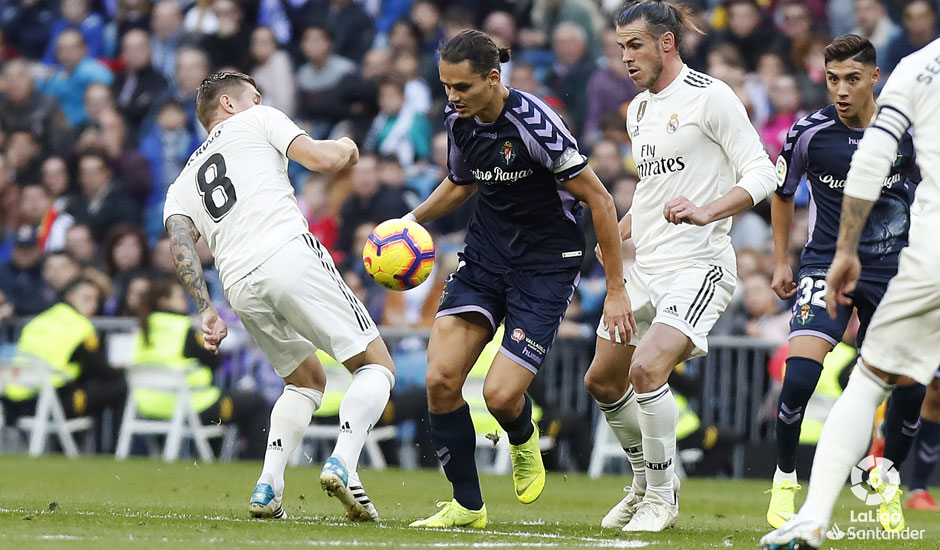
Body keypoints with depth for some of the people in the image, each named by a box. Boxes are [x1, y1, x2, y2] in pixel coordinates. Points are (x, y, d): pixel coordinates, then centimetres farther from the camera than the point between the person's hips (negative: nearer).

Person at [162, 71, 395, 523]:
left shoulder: (184, 182, 29)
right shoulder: (258, 121, 18)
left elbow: (179, 241, 11)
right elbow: (321, 159, 4)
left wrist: (206, 312, 6)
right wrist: (345, 147, 27)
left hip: (239, 287, 6)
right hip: (290, 255, -6)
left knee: (306, 380, 26)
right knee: (376, 366, 2)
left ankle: (268, 487, 6)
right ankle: (343, 464, -23)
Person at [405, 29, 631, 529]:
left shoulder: (534, 123, -24)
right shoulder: (458, 120, -3)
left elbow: (598, 198, -16)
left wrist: (616, 290, -14)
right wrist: (410, 220, 5)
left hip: (547, 266, -6)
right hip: (485, 255, 6)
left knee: (500, 394, -16)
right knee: (441, 379, -11)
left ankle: (523, 441, 23)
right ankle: (467, 506, 4)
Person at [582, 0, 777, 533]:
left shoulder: (711, 96, -10)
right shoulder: (638, 110, 15)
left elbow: (761, 175, -13)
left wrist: (705, 213, -27)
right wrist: (621, 229, 13)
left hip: (698, 264, -9)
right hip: (646, 266, 9)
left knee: (647, 369, -25)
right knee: (602, 380, 13)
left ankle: (662, 499, -9)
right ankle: (647, 484, 32)